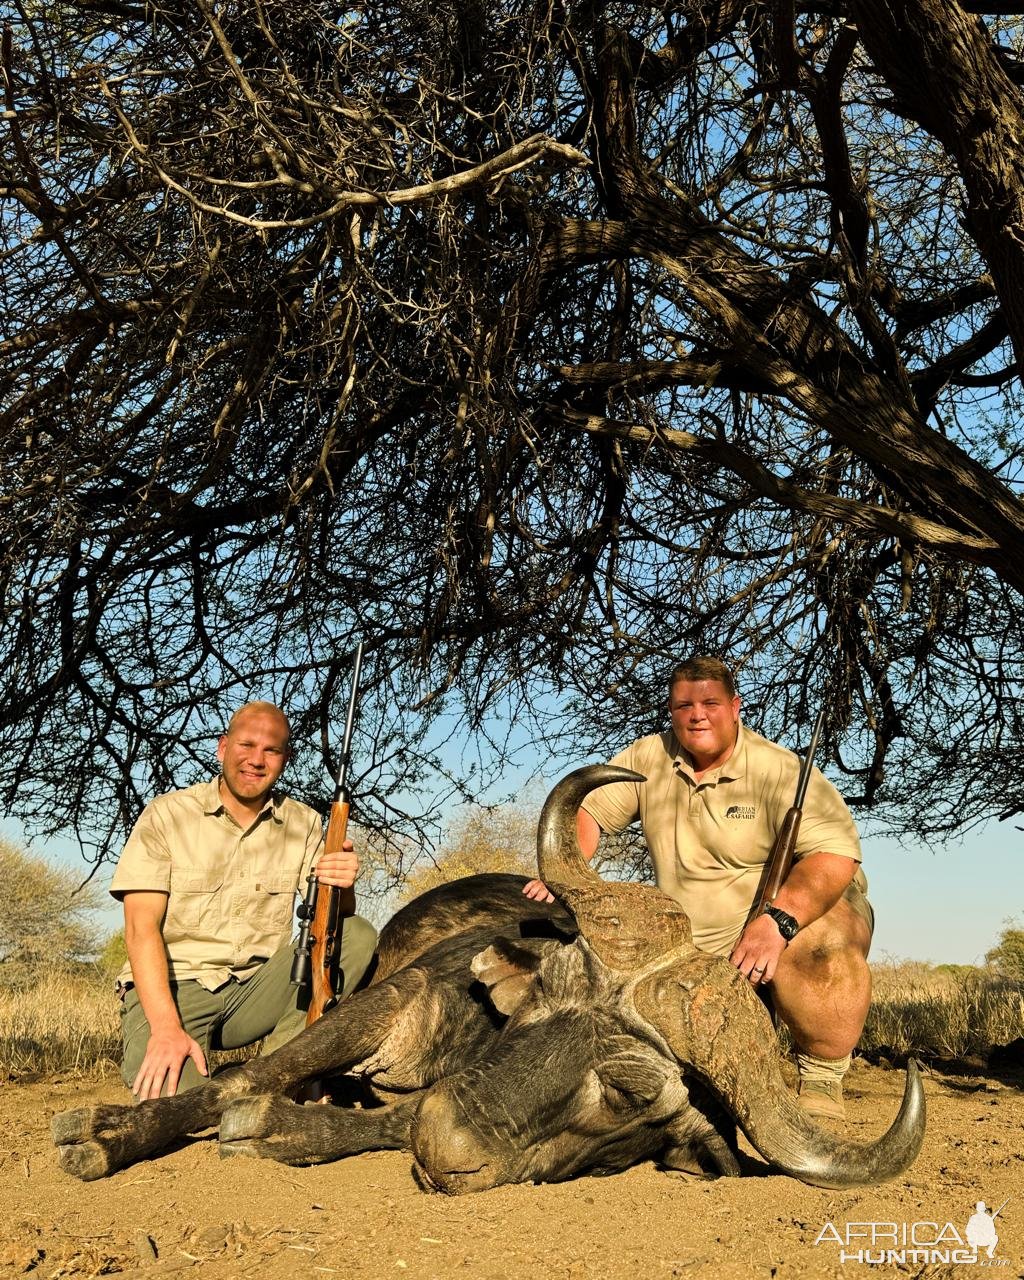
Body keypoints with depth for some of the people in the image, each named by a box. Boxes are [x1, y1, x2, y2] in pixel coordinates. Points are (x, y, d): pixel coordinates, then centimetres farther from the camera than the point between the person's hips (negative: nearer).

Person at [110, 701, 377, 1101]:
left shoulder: (303, 823, 5)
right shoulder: (167, 815, -4)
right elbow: (141, 928, -12)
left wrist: (341, 884, -25)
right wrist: (166, 1026, -26)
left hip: (254, 992, 4)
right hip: (169, 990, -4)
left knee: (358, 936, -17)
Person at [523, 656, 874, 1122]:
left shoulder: (777, 770, -15)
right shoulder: (648, 759, 0)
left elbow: (835, 854, -25)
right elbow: (587, 810, 2)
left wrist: (778, 920, -41)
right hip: (693, 946, 5)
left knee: (818, 945, -36)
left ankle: (821, 1081, -14)